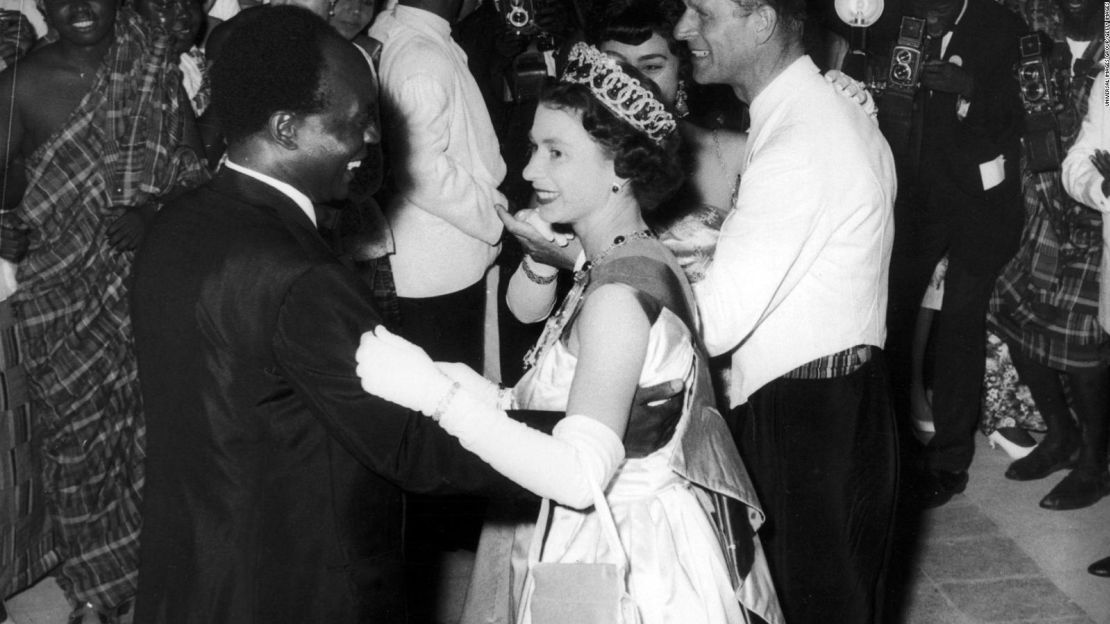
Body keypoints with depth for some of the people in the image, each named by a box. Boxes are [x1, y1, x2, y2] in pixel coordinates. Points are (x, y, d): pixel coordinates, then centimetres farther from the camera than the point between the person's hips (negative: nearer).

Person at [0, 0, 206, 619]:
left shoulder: (155, 69, -1)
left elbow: (195, 169, -1)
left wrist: (155, 212, -18)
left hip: (148, 286, 1)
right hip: (61, 295, -1)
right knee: (79, 431, 8)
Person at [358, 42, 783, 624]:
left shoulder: (620, 291, -22)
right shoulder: (627, 263, 7)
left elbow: (579, 475, -29)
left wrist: (437, 392, -30)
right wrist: (476, 390, -7)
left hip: (630, 565, -9)